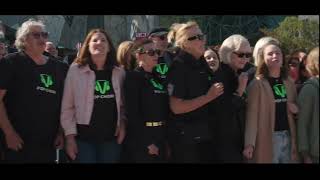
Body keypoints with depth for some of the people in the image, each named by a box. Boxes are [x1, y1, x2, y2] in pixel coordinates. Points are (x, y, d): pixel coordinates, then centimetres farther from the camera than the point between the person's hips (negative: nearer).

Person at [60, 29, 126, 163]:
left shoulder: (119, 72, 7)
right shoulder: (75, 70, -3)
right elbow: (67, 106, -3)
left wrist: (122, 123, -1)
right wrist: (70, 136, -6)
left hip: (111, 137, 3)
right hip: (84, 137, -3)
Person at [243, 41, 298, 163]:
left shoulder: (289, 83, 10)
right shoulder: (257, 84, -8)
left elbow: (293, 113, 14)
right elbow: (252, 114, -13)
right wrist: (249, 143, -20)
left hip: (287, 136, 6)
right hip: (267, 137, -5)